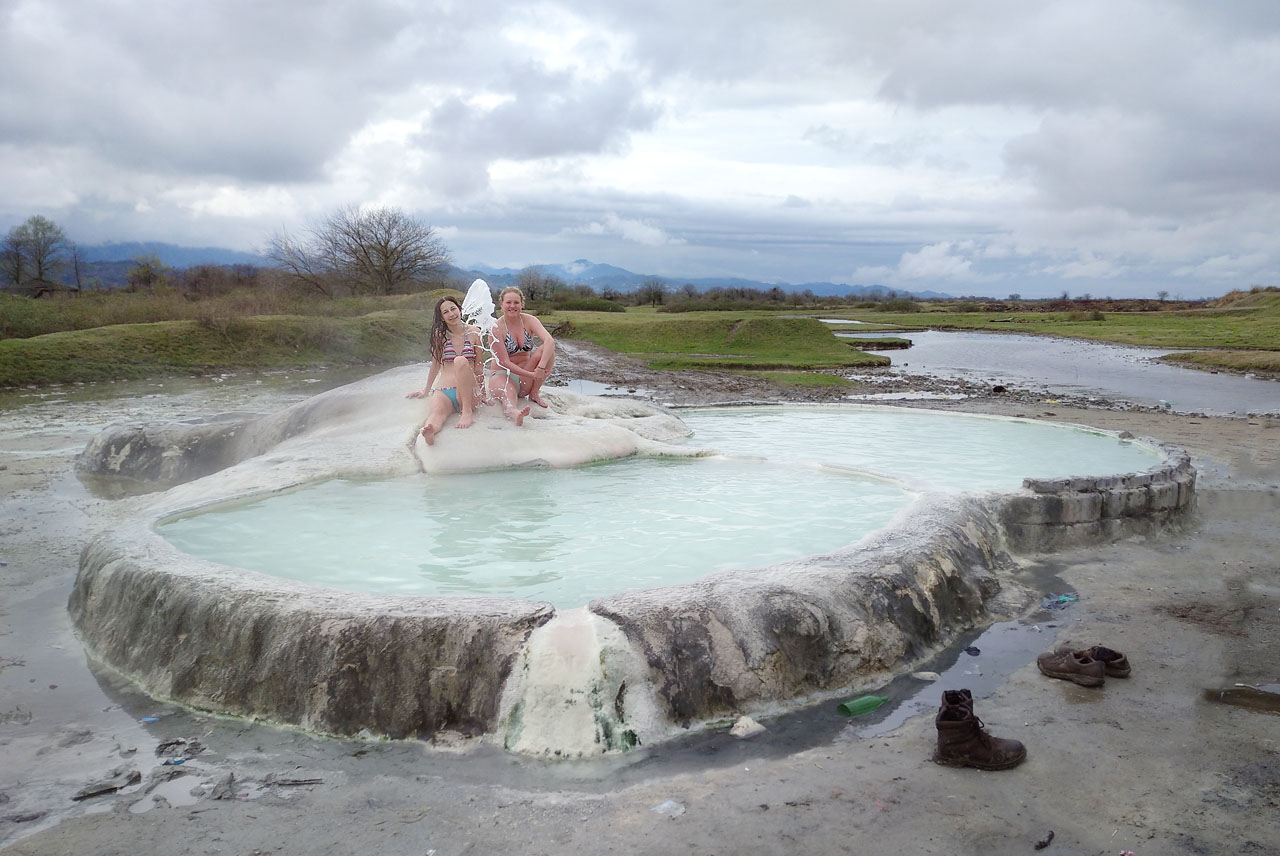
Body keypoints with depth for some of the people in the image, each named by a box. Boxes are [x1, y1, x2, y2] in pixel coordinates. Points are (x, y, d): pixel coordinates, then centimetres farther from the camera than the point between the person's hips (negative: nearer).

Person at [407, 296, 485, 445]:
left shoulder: (473, 333, 6)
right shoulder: (440, 334, 7)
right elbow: (436, 364, 17)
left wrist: (483, 394, 13)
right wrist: (426, 390, 23)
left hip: (467, 393, 0)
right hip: (443, 391, 0)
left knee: (461, 361, -31)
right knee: (436, 414, -35)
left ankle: (467, 412, -31)